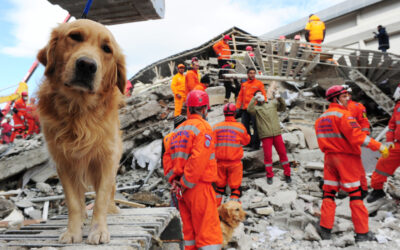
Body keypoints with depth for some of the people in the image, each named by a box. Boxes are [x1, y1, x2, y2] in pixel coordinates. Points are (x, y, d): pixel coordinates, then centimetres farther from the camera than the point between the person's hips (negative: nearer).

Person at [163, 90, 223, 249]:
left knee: (190, 230, 16)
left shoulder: (178, 130, 12)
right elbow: (198, 160, -19)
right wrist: (185, 184, -13)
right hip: (199, 186, -7)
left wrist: (173, 180, 2)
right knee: (208, 230, -4)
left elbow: (167, 156, 7)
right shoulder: (203, 127, -10)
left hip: (182, 189, 7)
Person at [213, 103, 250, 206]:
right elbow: (246, 141, 7)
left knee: (220, 186, 16)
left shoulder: (216, 127, -3)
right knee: (235, 187, 6)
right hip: (235, 162, -3)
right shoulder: (240, 127, -8)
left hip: (220, 162, 3)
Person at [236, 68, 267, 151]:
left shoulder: (259, 83, 1)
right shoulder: (244, 84, 15)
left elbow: (263, 95, -2)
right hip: (245, 109, 5)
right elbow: (240, 96, 16)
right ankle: (248, 142, 22)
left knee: (255, 127, -4)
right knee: (245, 126, 8)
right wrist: (237, 106, 9)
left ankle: (256, 144, 3)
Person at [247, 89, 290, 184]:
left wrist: (279, 98, -7)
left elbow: (283, 108, 8)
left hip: (277, 133, 3)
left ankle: (287, 174, 19)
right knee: (268, 155, 0)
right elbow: (249, 110, -16)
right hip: (265, 135, -3)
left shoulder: (272, 103, 14)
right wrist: (254, 98, -19)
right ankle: (269, 176, 12)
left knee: (282, 153, 7)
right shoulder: (256, 107, 4)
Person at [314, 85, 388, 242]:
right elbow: (357, 136, -21)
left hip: (329, 158, 7)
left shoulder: (321, 118, 11)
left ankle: (325, 229, 11)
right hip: (347, 158, -6)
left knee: (329, 192, 11)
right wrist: (379, 146, -17)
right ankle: (362, 233, 8)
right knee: (355, 194, 1)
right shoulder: (343, 114, -14)